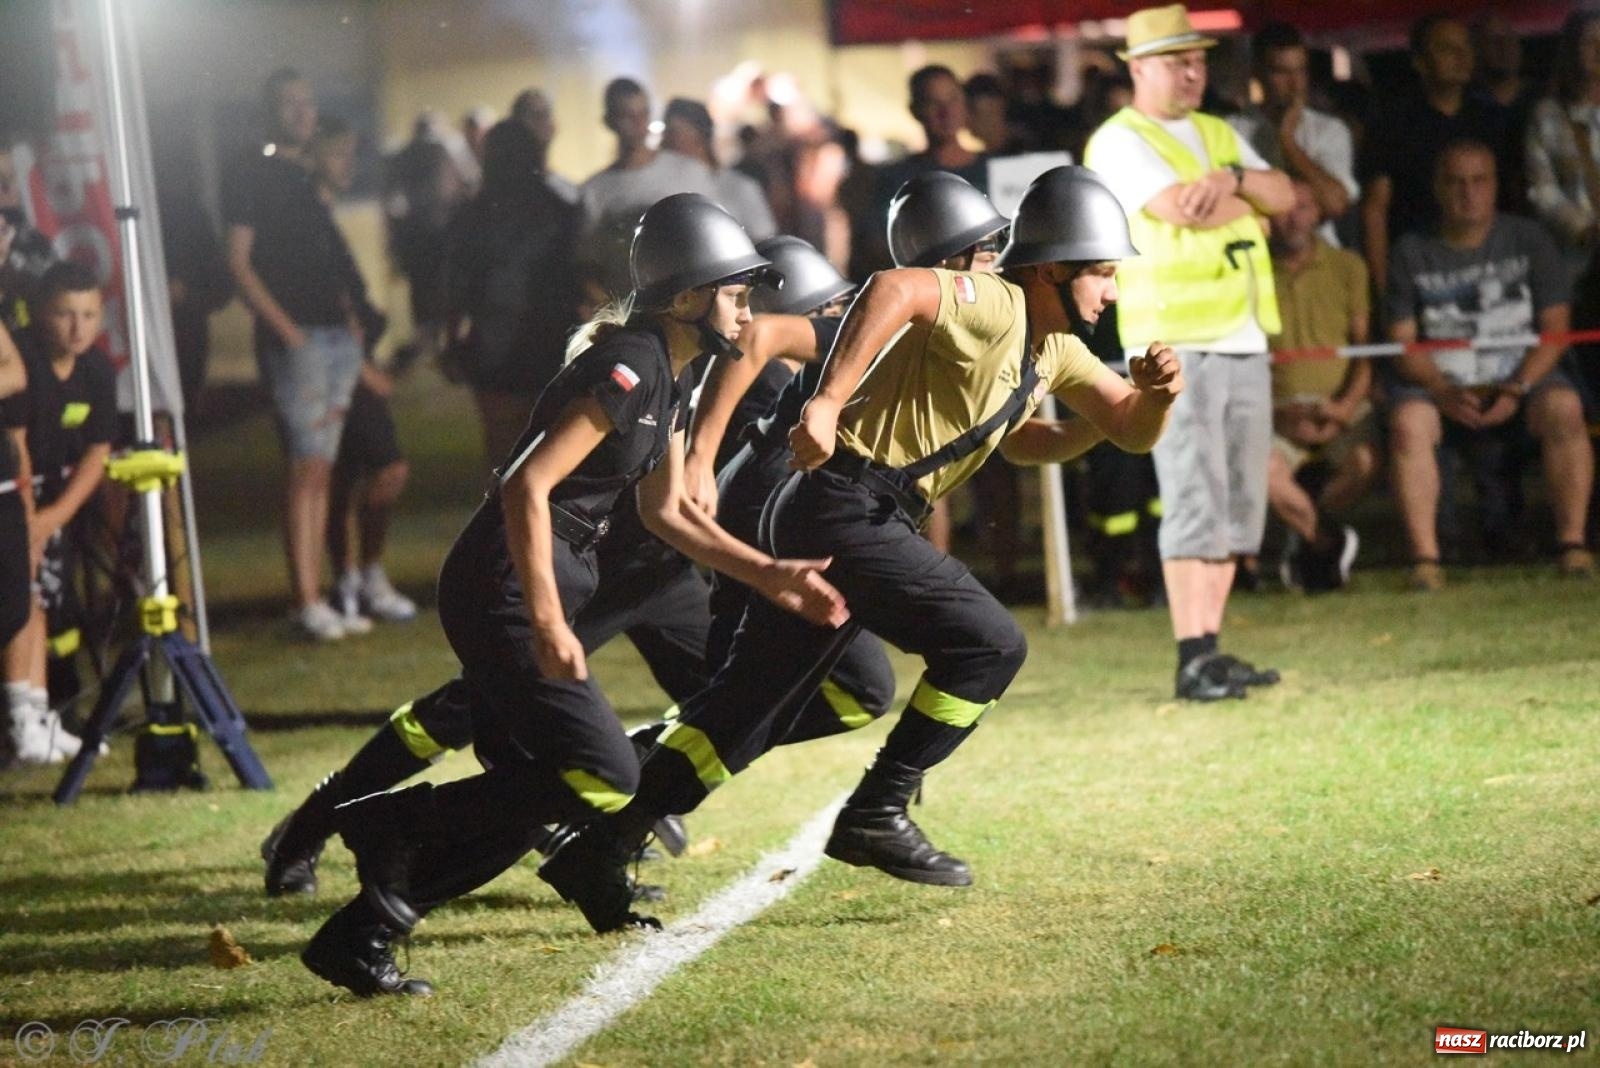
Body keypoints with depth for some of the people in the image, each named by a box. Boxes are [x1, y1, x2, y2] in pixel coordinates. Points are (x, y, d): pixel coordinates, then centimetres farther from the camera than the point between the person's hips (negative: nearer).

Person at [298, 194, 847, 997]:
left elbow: (666, 511, 22)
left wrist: (770, 577, 16)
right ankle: (393, 824, -6)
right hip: (504, 590, -10)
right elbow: (528, 487, -22)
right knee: (603, 782, -13)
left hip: (510, 593, 10)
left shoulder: (666, 375, 14)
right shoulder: (631, 365, -16)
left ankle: (357, 937, 13)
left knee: (529, 801, 10)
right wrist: (548, 623, -25)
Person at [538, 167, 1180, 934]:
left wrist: (1153, 394, -2)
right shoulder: (993, 308, -14)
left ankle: (597, 852, 11)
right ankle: (876, 816, -4)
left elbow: (1131, 430, 21)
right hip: (845, 505, -10)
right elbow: (894, 290, -31)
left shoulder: (1053, 349, 16)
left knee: (746, 713, 10)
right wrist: (828, 404, -38)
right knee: (987, 645, -11)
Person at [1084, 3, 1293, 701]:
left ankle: (1211, 651, 10)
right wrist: (1247, 204, 1)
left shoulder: (1218, 134, 21)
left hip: (1243, 336, 7)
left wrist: (1234, 179, -12)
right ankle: (1192, 660, -12)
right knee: (1195, 501, -12)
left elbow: (1283, 194, 9)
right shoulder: (1121, 141, -3)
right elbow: (1179, 206, -17)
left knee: (1238, 503, 5)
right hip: (1177, 341, -7)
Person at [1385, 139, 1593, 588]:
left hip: (1521, 377, 0)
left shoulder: (1528, 239, 4)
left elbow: (1554, 327, 0)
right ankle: (1424, 558, -33)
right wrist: (1444, 393, -19)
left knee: (1564, 409, -32)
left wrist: (1517, 390, -16)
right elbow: (1403, 342, -1)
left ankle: (1572, 543, -26)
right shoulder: (1412, 253, 4)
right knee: (1408, 422, -32)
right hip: (1440, 385, 0)